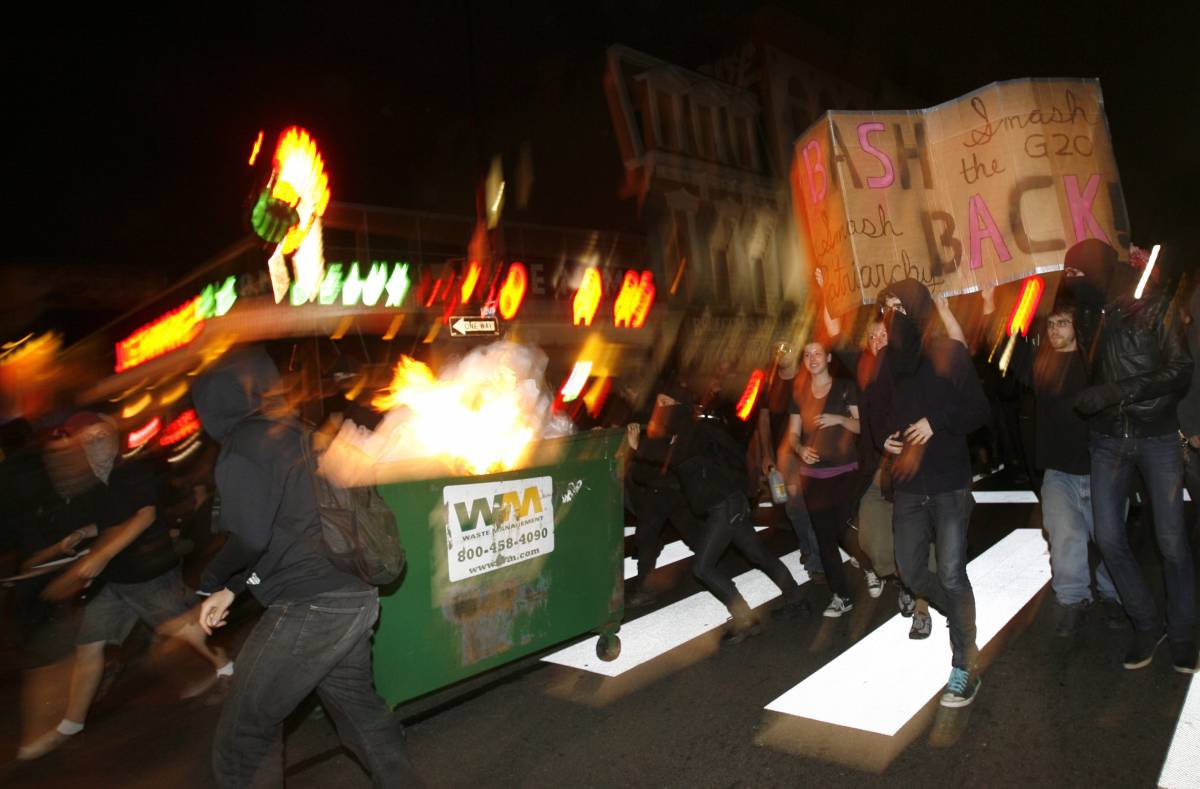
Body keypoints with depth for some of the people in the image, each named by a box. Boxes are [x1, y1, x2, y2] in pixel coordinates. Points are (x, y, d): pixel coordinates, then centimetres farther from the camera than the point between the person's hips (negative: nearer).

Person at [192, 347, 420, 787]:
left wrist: (211, 581, 2)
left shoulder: (243, 448, -10)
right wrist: (230, 588, 22)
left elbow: (249, 538, -18)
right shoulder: (297, 434, 15)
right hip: (354, 597, 9)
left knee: (243, 740, 6)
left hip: (311, 609, -9)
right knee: (359, 709, 23)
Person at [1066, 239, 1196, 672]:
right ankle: (1147, 624, 18)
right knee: (1108, 537, 0)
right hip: (1108, 439, 4)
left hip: (1157, 436, -4)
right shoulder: (1095, 313, 10)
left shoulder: (1154, 306, -4)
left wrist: (1115, 391, -19)